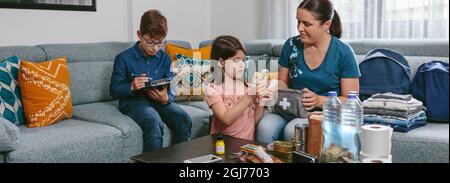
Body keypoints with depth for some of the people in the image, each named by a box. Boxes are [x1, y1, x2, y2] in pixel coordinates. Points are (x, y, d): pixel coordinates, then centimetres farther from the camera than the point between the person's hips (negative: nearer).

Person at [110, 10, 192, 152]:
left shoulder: (165, 59, 7)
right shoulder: (124, 58, -3)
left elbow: (171, 90, 5)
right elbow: (114, 91, 0)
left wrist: (166, 99, -19)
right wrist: (132, 87, -21)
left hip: (160, 101, 4)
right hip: (133, 101, -4)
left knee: (184, 119, -24)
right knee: (155, 123, -35)